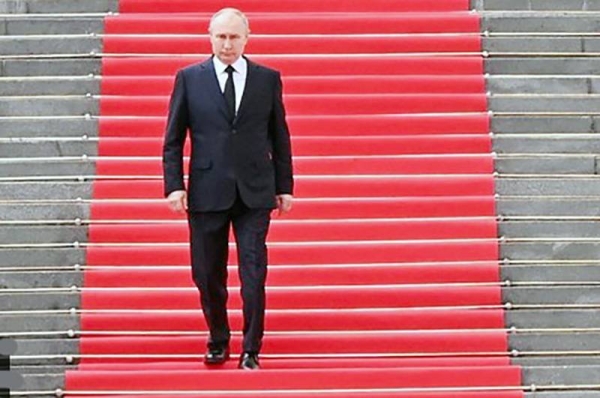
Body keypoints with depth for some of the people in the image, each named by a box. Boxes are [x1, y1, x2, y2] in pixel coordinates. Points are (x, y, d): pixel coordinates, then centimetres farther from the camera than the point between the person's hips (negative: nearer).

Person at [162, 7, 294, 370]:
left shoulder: (268, 79, 6)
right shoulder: (189, 78, 4)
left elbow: (280, 137, 10)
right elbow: (173, 139, 4)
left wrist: (285, 186, 7)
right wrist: (174, 185, -5)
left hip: (255, 192, 0)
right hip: (206, 192, 0)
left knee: (254, 275, -3)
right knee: (208, 275, 7)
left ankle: (251, 350, 7)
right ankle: (218, 343, 26)